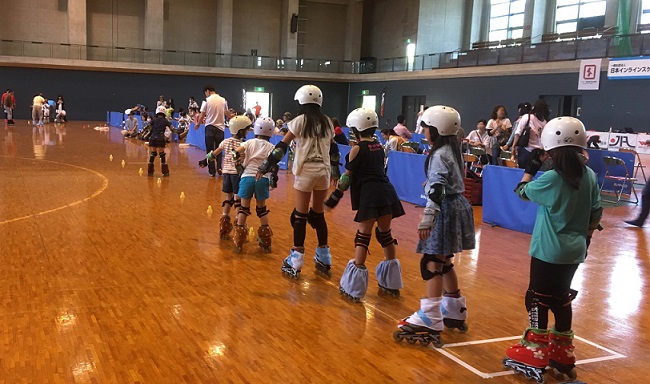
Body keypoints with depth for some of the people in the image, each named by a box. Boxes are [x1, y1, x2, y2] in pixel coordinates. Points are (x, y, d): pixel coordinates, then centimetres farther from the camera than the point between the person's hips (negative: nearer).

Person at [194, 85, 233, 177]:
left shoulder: (207, 100, -5)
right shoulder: (223, 100, 3)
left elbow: (202, 115, -4)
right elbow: (227, 114, 13)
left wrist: (197, 124, 12)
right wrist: (232, 116, 34)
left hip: (210, 127, -2)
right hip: (220, 127, 2)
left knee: (210, 150, 6)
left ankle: (212, 171, 6)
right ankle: (219, 167, -3)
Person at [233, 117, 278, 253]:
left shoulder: (250, 142, 6)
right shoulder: (271, 147, 5)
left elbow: (236, 152, -7)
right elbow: (274, 165, -7)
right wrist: (274, 180, 3)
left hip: (247, 177, 0)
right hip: (263, 179, 0)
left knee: (244, 208, 10)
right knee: (262, 208, 14)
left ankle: (239, 241, 12)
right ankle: (265, 241, 18)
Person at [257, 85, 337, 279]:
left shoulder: (300, 121, -4)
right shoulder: (327, 122, 9)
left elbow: (282, 146, -6)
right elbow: (332, 148, 12)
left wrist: (265, 167, -2)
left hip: (306, 171, -4)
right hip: (323, 170, 4)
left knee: (300, 215, 1)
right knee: (318, 214, 15)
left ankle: (296, 262, 4)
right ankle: (324, 260, 21)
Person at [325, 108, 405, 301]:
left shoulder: (357, 149, -3)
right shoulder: (379, 146, 14)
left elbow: (347, 177, -3)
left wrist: (334, 198, 2)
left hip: (369, 195, -6)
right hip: (387, 191, 6)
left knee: (363, 236, -3)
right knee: (385, 234, 15)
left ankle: (354, 287, -2)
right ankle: (391, 284, 25)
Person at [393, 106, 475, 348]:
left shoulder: (439, 155, -15)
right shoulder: (452, 150, 14)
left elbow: (437, 189, -25)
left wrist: (427, 219, -30)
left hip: (445, 210, -10)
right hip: (456, 206, 10)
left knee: (432, 263, -12)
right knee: (443, 262, 18)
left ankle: (430, 320, -17)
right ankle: (454, 310, 30)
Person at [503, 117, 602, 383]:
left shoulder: (551, 179, -18)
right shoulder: (590, 176, 0)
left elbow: (522, 192, -2)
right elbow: (596, 213, 8)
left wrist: (532, 167, 9)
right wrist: (586, 238, 19)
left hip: (550, 251, -7)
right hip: (574, 251, 7)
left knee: (538, 299, 3)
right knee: (561, 298, 18)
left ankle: (535, 358, 7)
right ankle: (562, 354, 28)